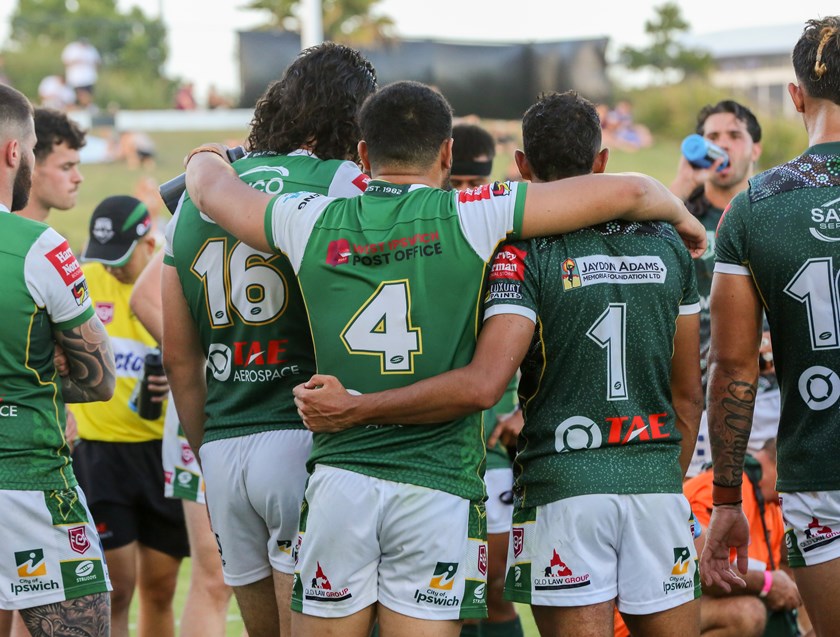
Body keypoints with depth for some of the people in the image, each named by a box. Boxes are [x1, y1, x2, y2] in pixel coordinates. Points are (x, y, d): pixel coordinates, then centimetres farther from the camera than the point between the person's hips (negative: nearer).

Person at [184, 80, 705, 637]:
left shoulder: (313, 224, 3)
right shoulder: (470, 217, -4)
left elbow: (213, 189, 24)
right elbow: (628, 194, 0)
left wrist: (206, 158, 47)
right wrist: (681, 215, 21)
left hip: (338, 481, 2)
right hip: (438, 487, -2)